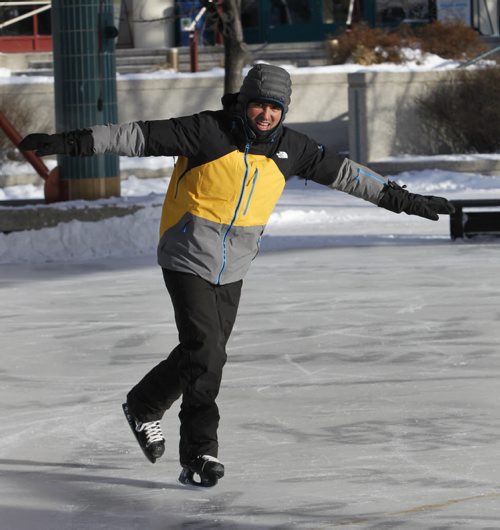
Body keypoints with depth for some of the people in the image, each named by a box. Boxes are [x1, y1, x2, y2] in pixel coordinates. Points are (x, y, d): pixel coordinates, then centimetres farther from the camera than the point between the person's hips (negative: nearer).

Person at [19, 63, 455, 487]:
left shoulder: (289, 147, -1)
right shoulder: (208, 131, -16)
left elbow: (341, 172, 9)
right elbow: (139, 137, -20)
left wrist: (400, 199, 12)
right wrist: (72, 143, -26)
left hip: (233, 268, 6)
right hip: (188, 257, -5)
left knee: (207, 356, 9)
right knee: (203, 352, -13)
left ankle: (144, 405, 30)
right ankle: (201, 451, 4)